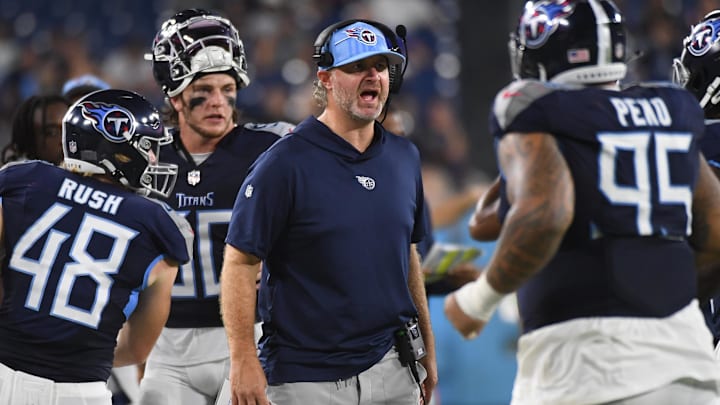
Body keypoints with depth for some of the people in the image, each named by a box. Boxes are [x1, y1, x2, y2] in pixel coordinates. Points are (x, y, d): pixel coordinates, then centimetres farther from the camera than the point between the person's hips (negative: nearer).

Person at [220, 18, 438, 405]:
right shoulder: (285, 162, -10)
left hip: (392, 371, 5)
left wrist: (427, 349, 18)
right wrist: (243, 361, -17)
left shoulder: (404, 157, 10)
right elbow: (240, 262, -11)